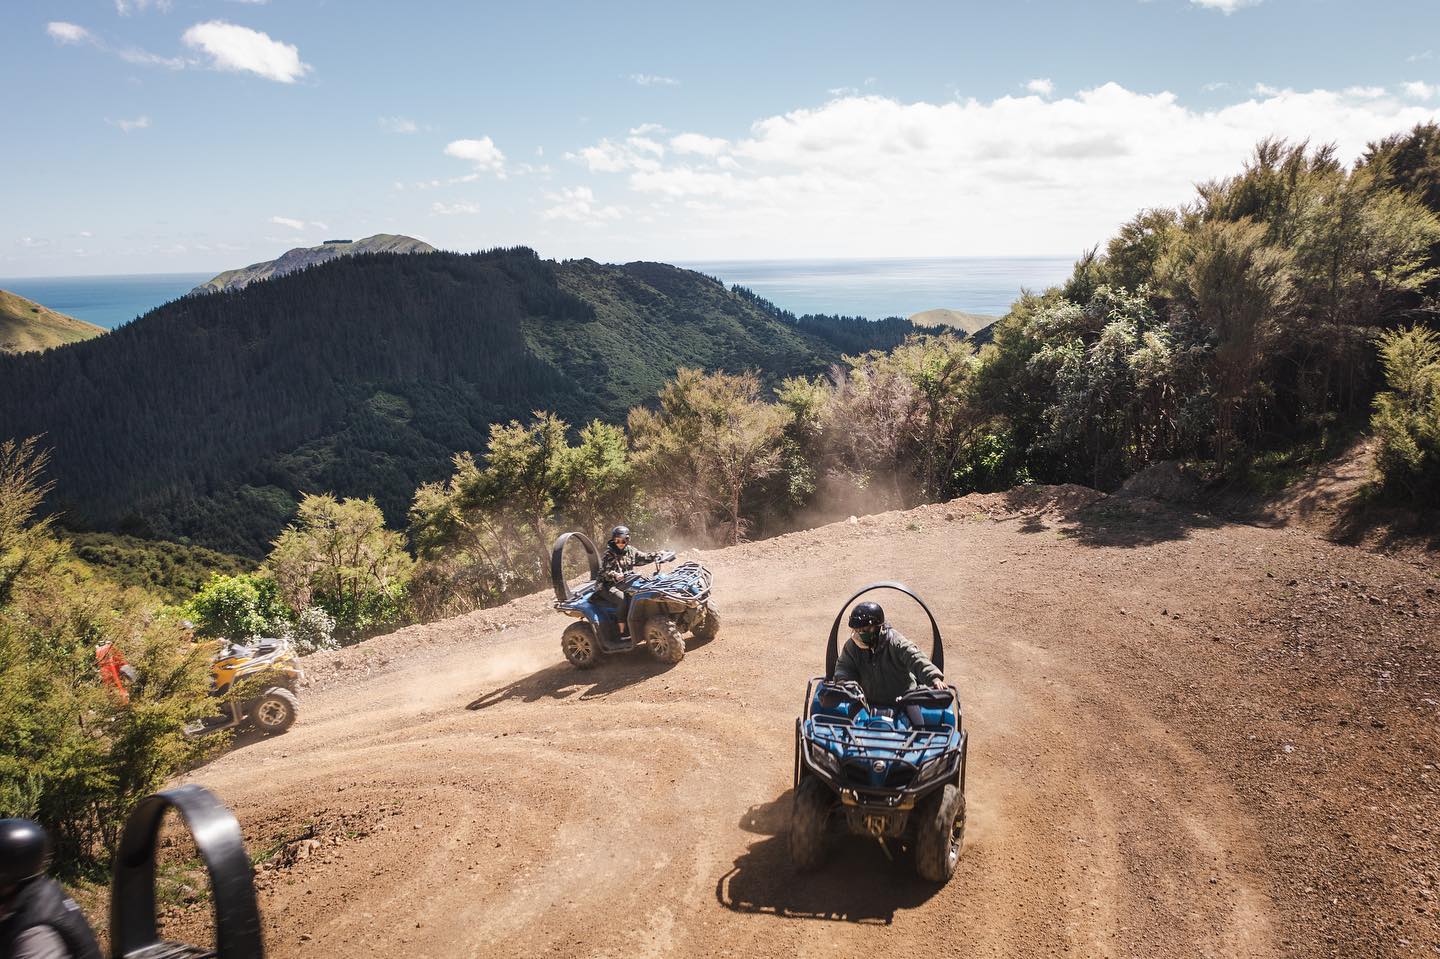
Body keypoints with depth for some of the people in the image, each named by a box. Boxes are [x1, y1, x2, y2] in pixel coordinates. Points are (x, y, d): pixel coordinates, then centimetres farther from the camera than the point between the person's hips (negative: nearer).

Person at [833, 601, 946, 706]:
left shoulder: (894, 642, -17)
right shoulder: (851, 646, -3)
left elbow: (916, 659, -29)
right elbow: (843, 667, 5)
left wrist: (934, 678, -46)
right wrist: (842, 681, -20)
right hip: (870, 703, 3)